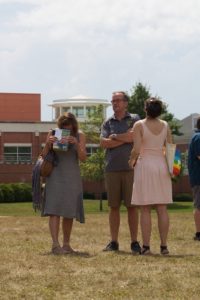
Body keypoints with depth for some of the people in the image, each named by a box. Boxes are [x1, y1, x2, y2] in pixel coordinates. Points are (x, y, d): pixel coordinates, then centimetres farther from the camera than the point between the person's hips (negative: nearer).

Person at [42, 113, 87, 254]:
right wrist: (48, 143, -20)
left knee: (69, 212, 6)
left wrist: (77, 144, -23)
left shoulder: (80, 135, 1)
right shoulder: (53, 134, -2)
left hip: (72, 177, 2)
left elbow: (83, 157, -6)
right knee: (54, 210, -13)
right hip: (55, 175, -2)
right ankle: (55, 244, -21)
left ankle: (66, 244, 17)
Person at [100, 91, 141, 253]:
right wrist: (125, 138, -6)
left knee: (132, 205, -2)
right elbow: (104, 143, -1)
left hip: (130, 168, -2)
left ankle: (134, 242, 1)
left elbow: (136, 137, -10)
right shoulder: (108, 123, 13)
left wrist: (115, 136, -3)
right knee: (114, 206, 4)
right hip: (112, 169, 2)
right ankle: (114, 242, 9)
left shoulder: (135, 119, 7)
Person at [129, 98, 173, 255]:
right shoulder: (165, 125, 5)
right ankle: (164, 245, 4)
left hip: (145, 165, -4)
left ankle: (146, 246, -4)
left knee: (145, 209, -2)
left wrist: (132, 160, 6)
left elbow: (136, 150, -13)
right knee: (162, 208, 5)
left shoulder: (139, 125, -7)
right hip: (162, 165, 4)